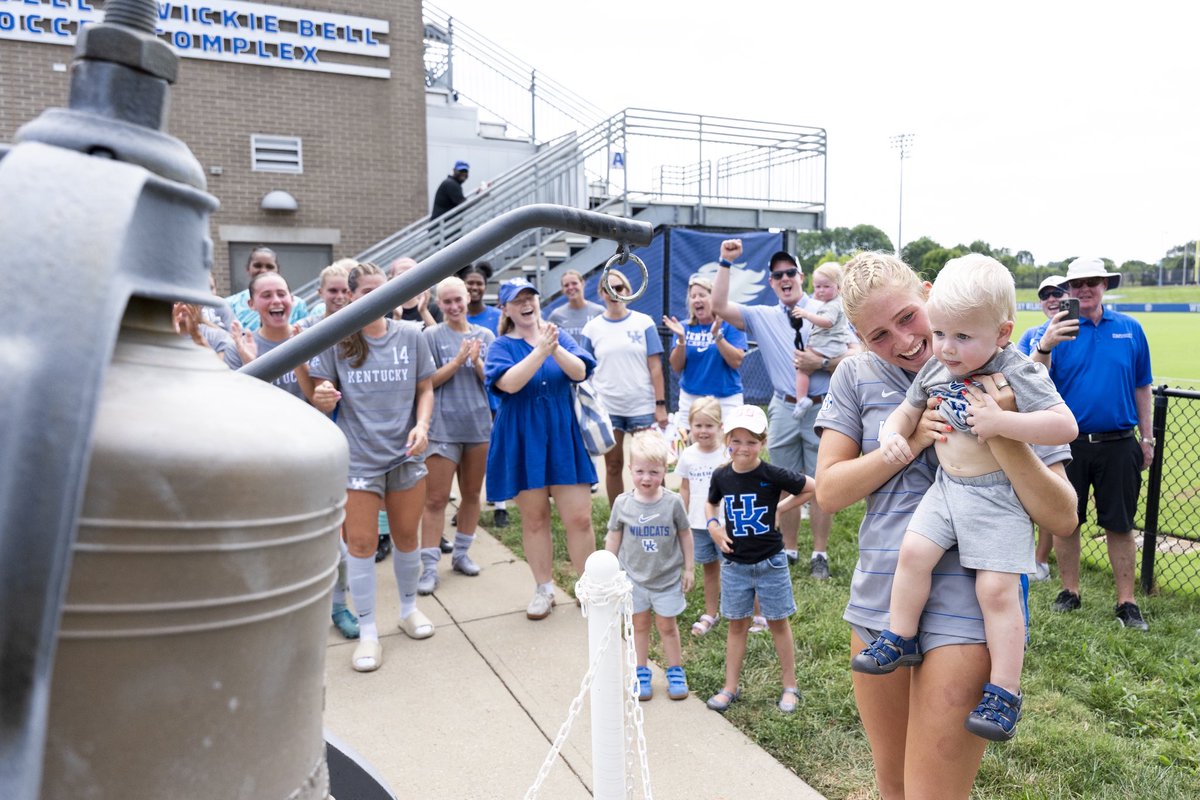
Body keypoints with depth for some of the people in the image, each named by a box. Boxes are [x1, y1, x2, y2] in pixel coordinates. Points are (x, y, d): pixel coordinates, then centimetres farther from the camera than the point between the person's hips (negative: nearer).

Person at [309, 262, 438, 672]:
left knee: (406, 535, 14)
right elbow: (322, 399, -2)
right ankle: (368, 631, 16)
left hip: (406, 453, 2)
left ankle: (409, 608, 36)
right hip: (358, 456, -1)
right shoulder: (333, 340, -4)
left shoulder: (411, 335, -1)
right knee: (361, 542, 1)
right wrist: (322, 398, -26)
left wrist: (422, 424, -12)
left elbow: (425, 390, 6)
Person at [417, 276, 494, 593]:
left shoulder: (485, 336, 7)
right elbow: (429, 381, -8)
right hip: (443, 428, -4)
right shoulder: (432, 335, -2)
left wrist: (476, 362, -13)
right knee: (436, 499, -4)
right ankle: (429, 566, 3)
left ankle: (461, 554, 28)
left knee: (472, 494, 13)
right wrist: (459, 359, -17)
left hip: (479, 425, 4)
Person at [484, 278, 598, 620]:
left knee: (579, 517, 0)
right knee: (534, 518, 9)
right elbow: (509, 383, -21)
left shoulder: (559, 336, 5)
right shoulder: (502, 346, -2)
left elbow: (580, 372, -11)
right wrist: (540, 351, -30)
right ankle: (543, 589, 26)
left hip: (563, 438, 1)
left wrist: (555, 348, -29)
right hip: (522, 442, -1)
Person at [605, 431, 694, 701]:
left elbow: (685, 534, -1)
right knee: (640, 624, 13)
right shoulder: (623, 503, -12)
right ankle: (641, 673, 29)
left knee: (667, 625, 12)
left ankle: (675, 672, 29)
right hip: (633, 577, 1)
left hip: (667, 577, -1)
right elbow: (613, 537, 0)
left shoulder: (672, 502, -14)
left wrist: (689, 567, 3)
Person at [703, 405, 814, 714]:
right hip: (734, 564, 3)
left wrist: (780, 507, -9)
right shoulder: (721, 476, -5)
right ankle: (730, 687, 25)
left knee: (778, 623, 12)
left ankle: (789, 686, 27)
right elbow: (711, 503, 15)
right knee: (736, 624, 13)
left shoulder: (773, 475, -16)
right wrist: (713, 525, -4)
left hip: (770, 562, -3)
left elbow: (812, 488, -5)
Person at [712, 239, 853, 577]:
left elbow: (854, 354, -3)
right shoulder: (762, 317, 8)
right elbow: (720, 307, -3)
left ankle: (820, 554, 14)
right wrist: (725, 263, -5)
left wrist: (822, 363, -18)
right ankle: (788, 550, 24)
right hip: (784, 409, 3)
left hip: (822, 408, -2)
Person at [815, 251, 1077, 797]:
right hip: (878, 595, 4)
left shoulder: (1007, 385, -5)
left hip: (964, 605, -3)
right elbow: (828, 491, -4)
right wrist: (909, 441, -15)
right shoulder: (858, 376, 1)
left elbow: (1061, 518, -9)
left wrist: (1001, 434, -22)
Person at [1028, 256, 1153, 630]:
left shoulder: (1130, 329, 5)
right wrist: (1045, 346, -32)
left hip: (1118, 445, 1)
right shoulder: (1054, 329, -3)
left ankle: (1126, 602, 20)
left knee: (1120, 525, 8)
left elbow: (1141, 387, 11)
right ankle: (1069, 591, 25)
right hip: (1068, 443, -1)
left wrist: (1146, 437, 12)